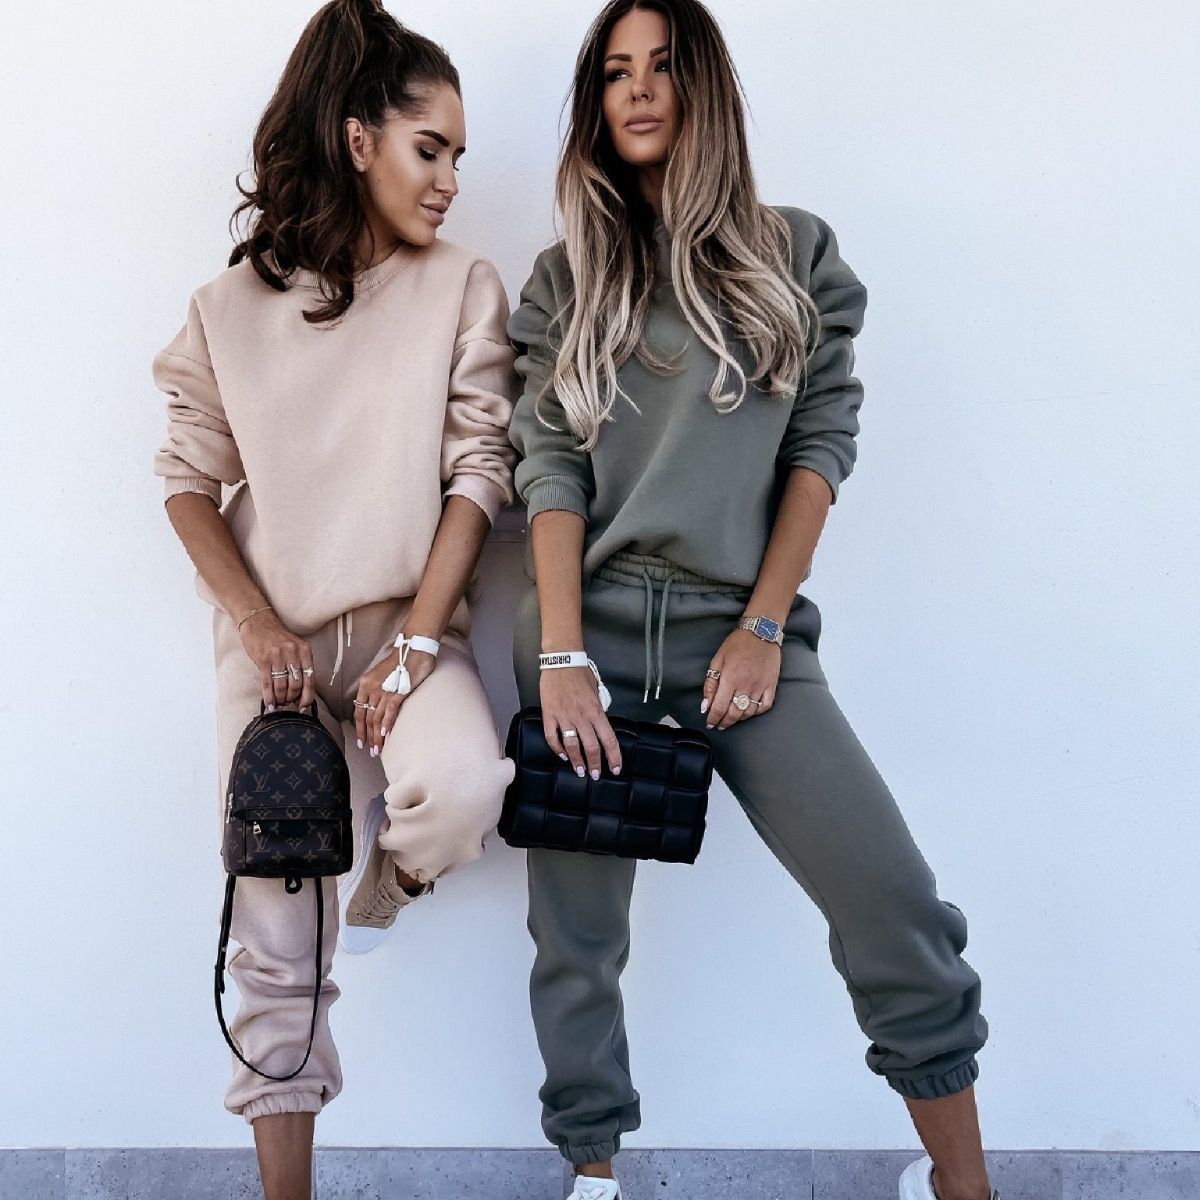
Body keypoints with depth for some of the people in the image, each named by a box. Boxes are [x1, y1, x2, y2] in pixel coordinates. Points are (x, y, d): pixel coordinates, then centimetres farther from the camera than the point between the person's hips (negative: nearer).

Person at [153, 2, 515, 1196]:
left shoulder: (463, 289, 0)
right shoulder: (234, 305, 2)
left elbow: (478, 473, -5)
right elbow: (191, 480, 6)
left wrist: (415, 647, -13)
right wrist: (257, 627, -7)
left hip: (410, 622, 0)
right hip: (274, 638, 1)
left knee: (465, 789, -31)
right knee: (275, 942, -1)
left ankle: (388, 874, 6)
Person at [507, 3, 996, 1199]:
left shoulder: (794, 255, 10)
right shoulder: (568, 276, 9)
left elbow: (820, 444, 4)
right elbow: (551, 469, 1)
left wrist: (766, 628, -5)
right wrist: (562, 658, -9)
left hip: (740, 625, 0)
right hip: (591, 626, 1)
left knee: (895, 904, -9)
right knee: (577, 935, 4)